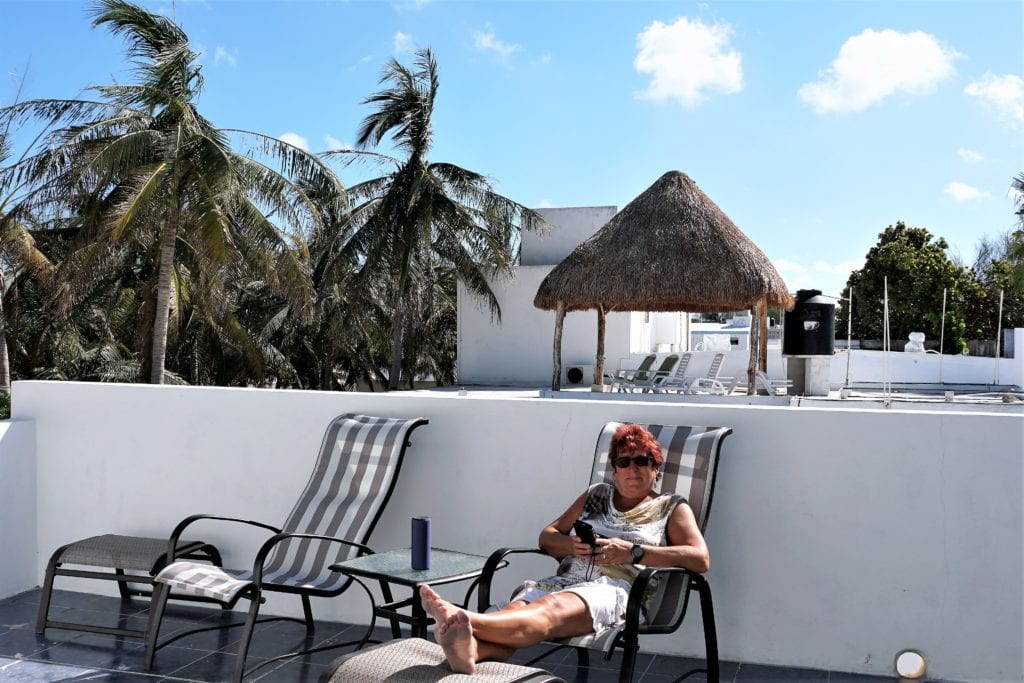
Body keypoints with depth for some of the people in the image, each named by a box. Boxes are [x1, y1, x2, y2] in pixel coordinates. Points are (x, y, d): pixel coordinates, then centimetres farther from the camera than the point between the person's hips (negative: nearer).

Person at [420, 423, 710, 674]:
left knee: (549, 609, -38)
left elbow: (700, 559, 1)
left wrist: (633, 552, -7)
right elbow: (547, 536, 27)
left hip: (615, 588, -4)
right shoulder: (596, 495, 30)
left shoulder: (672, 508, 18)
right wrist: (572, 545, 2)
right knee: (514, 609, -33)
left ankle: (468, 620, -65)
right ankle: (469, 650, -63)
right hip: (566, 578, 5)